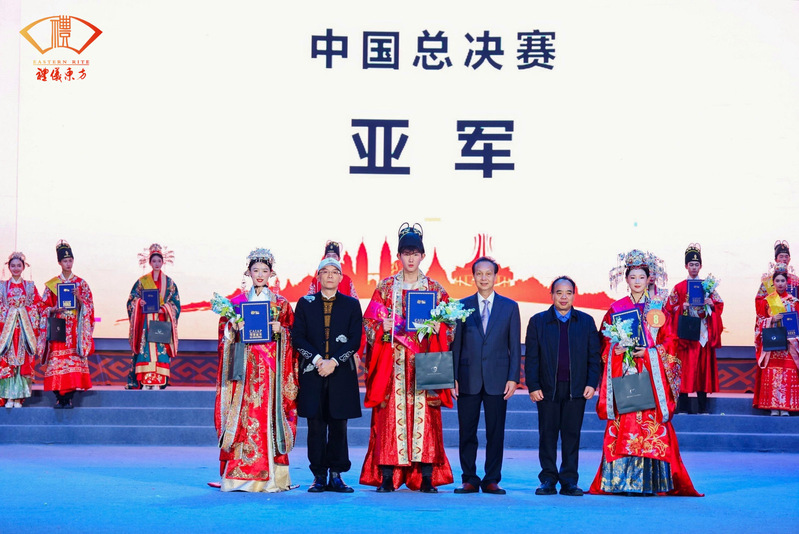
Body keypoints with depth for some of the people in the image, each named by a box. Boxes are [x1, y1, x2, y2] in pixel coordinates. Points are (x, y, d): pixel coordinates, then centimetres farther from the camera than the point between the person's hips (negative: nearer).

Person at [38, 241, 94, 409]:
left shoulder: (81, 283, 10)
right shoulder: (51, 284, 10)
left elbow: (88, 306, 5)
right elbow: (45, 307, 8)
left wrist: (78, 297, -13)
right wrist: (54, 310, -11)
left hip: (75, 329, 0)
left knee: (74, 359, -8)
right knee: (57, 360, -8)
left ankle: (69, 398, -6)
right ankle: (59, 397, -4)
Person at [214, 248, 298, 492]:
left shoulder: (281, 304, 11)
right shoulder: (237, 301, 12)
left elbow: (293, 333, 9)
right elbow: (226, 329, 11)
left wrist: (281, 330, -10)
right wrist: (233, 326, -9)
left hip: (271, 365, 0)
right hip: (245, 365, 0)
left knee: (269, 413, -5)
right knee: (244, 413, -7)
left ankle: (271, 477, -3)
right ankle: (241, 476, -5)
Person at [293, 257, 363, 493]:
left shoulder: (351, 304, 8)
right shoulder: (305, 303, 9)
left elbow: (355, 340, 1)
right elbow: (298, 338, 2)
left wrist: (334, 361, -11)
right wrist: (317, 359, -11)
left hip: (341, 373, 0)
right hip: (312, 373, 0)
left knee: (338, 425, 2)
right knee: (316, 426, 1)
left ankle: (336, 475, 9)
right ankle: (319, 476, 6)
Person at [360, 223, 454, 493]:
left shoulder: (435, 288, 10)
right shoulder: (385, 286, 9)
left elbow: (448, 326, 9)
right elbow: (370, 322, 6)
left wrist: (437, 327, -11)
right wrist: (384, 327, -13)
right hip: (393, 361, 0)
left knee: (424, 413, -4)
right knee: (391, 413, -5)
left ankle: (426, 478, -2)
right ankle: (387, 477, -3)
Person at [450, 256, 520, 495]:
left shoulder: (509, 307, 7)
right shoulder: (462, 306, 8)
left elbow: (515, 346, 5)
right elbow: (455, 343, 6)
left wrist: (513, 377, -3)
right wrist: (453, 377, -1)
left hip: (497, 379, 0)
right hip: (468, 379, 0)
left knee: (496, 432, 2)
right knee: (467, 432, 2)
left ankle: (492, 480, 10)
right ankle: (469, 480, 11)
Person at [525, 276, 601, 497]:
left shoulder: (586, 321, 9)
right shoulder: (538, 321, 6)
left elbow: (594, 355, 8)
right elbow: (531, 357, 3)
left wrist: (592, 383, -2)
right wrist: (533, 386, -4)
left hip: (576, 388, 0)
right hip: (547, 388, 0)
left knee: (572, 435, 2)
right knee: (548, 435, 2)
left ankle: (569, 481, 7)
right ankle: (548, 480, 9)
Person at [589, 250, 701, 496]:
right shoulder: (616, 308, 11)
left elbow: (669, 340, 4)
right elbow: (605, 340, 12)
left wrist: (650, 351, -11)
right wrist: (615, 349, -8)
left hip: (651, 372, -1)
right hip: (623, 371, 1)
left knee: (652, 419, -8)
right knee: (623, 419, -5)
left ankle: (651, 480, -4)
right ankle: (621, 482, -2)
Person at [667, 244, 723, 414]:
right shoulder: (678, 288, 6)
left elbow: (719, 305, 10)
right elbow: (670, 308, 2)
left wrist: (711, 303, -10)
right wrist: (683, 307, -16)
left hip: (704, 333, 2)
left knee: (704, 365, 0)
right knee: (685, 366, -7)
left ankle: (702, 405, 3)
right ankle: (683, 405, -6)